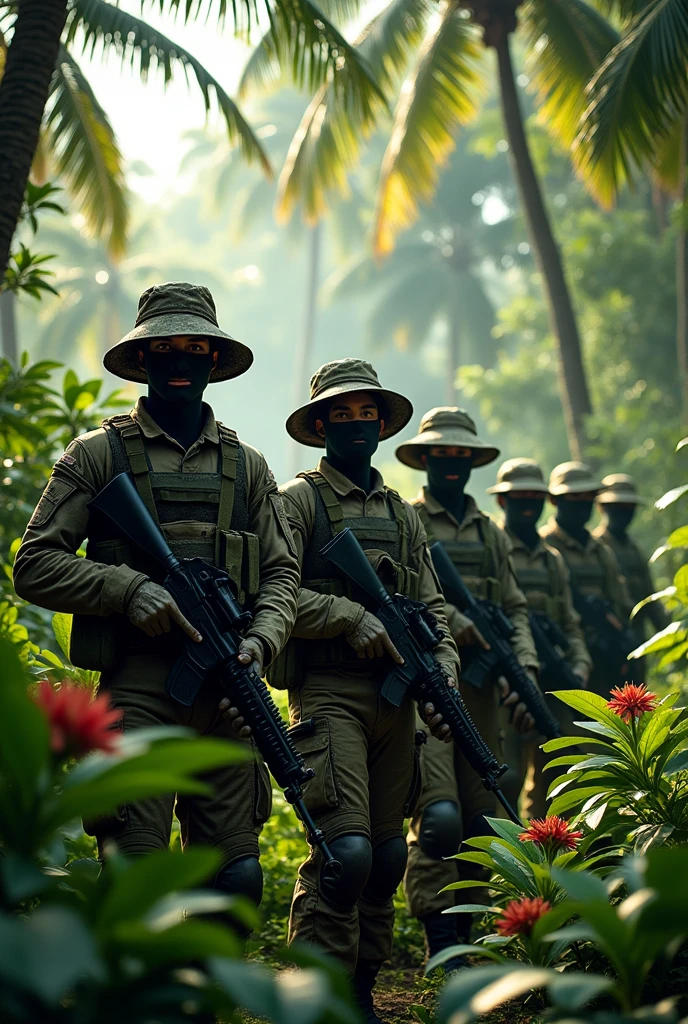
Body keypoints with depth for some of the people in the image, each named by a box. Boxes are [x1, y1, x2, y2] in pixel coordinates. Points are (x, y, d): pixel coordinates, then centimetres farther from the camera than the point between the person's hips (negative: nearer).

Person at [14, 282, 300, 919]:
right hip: (137, 691, -3)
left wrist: (261, 639, -6)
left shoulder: (247, 466, 18)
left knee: (238, 880, 4)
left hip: (226, 693, 4)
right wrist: (128, 588, -12)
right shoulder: (100, 454, 6)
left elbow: (282, 573, 14)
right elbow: (33, 566, 1)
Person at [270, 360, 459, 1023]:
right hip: (328, 695, -6)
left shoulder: (402, 514, 19)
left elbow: (431, 608, 18)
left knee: (387, 855, 8)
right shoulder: (299, 500, 1)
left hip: (395, 700, 6)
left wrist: (443, 674, 2)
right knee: (345, 851, -16)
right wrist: (353, 617, -15)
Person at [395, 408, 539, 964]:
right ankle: (440, 950, -12)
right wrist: (453, 621, -21)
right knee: (438, 816, -16)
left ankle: (463, 935, 19)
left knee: (482, 822, 7)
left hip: (481, 688, 6)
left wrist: (525, 669, 2)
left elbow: (515, 609, 18)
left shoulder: (491, 534, 20)